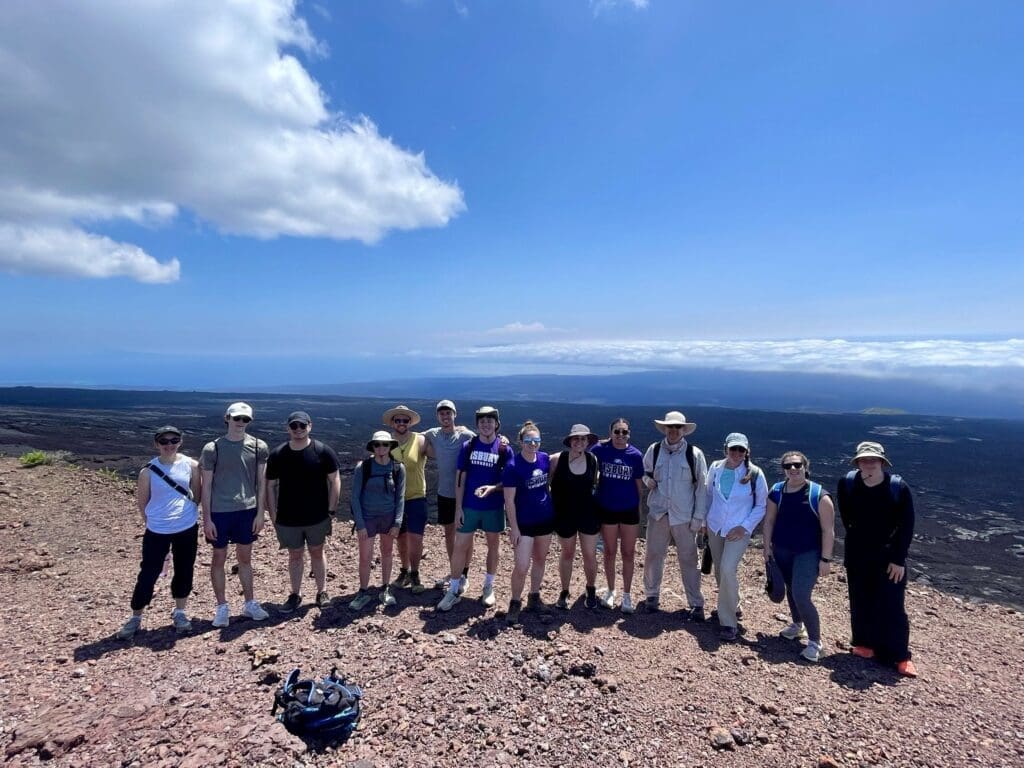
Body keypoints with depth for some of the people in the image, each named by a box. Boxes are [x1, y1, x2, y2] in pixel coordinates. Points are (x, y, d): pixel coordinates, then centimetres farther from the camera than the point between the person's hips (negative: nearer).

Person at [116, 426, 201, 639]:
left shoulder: (191, 466, -3)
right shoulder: (148, 471, -6)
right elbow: (142, 502, 4)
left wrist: (184, 512, 5)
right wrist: (154, 520, 9)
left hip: (187, 528, 2)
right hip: (157, 531, -1)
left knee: (184, 571, 12)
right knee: (148, 573, 3)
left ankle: (179, 612, 30)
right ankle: (135, 617, 22)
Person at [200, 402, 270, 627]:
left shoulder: (258, 447, -2)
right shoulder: (212, 448, -7)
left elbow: (261, 482, 2)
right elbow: (206, 486, -3)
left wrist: (260, 514, 0)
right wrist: (206, 519, -5)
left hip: (247, 511, 2)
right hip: (220, 512, -1)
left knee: (245, 558, 14)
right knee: (219, 559, 9)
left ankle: (250, 603, 26)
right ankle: (222, 607, 23)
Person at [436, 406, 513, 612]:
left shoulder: (505, 449, -5)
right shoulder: (468, 446, -2)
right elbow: (460, 478, 0)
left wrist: (493, 488, -23)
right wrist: (458, 507, -4)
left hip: (494, 507, 0)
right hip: (469, 507, 1)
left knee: (493, 546, 13)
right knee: (459, 547, 3)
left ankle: (488, 587, 31)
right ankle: (453, 591, 17)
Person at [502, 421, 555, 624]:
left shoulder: (545, 459, -4)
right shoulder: (513, 466, -18)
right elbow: (509, 500, -15)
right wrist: (514, 528, -15)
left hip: (545, 519, 5)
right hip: (524, 523, -5)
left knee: (540, 560, 17)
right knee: (521, 567, -7)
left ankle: (534, 598, 35)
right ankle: (515, 603, 15)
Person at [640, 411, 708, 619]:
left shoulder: (694, 454, -4)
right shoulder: (653, 451, 2)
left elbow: (702, 487, -1)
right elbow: (643, 473, 17)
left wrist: (699, 517, -4)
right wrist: (648, 480, -7)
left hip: (684, 516, -2)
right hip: (658, 513, 2)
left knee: (688, 560, 5)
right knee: (653, 556, 9)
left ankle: (695, 604, 17)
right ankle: (651, 595, 27)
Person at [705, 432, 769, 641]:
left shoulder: (755, 474, -12)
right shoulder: (716, 468, -4)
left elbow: (761, 505, -3)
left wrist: (745, 527, -12)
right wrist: (707, 520, 11)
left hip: (739, 530, -4)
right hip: (715, 528, 4)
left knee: (728, 570, -19)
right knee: (720, 571, 15)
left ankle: (729, 622, -6)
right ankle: (732, 607, 40)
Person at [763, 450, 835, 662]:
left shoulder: (819, 495, -14)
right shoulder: (776, 492, -2)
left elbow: (828, 530, -12)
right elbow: (769, 521, 6)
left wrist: (825, 559, -12)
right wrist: (767, 547, 4)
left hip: (808, 553, -5)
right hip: (782, 550, 5)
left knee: (801, 596, -13)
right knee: (791, 590, 20)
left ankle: (815, 641, 4)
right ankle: (797, 625, 43)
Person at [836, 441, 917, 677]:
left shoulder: (899, 488, -15)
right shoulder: (847, 484, -9)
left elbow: (907, 526, -10)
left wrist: (899, 559, -12)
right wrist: (857, 536, 5)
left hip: (889, 557, -2)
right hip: (857, 556, 2)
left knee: (892, 607, 1)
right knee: (861, 603, 11)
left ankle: (900, 656, 13)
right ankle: (865, 643, 28)